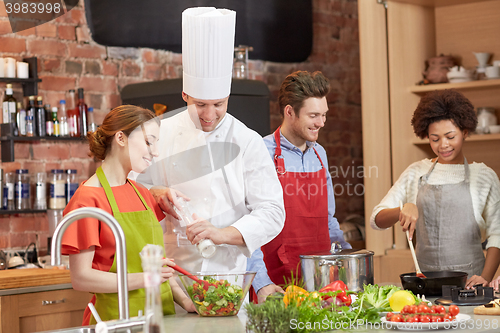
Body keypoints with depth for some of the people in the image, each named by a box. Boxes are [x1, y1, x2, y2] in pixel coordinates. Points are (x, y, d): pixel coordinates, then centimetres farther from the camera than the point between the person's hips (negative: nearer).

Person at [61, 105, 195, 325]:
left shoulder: (142, 195, 12)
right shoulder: (88, 198, -11)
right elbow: (80, 278, -15)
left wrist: (183, 299, -1)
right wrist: (141, 279, -23)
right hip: (116, 318, -7)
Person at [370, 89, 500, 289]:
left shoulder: (483, 176, 9)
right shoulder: (416, 173, 13)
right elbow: (376, 219, 10)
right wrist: (403, 209, -10)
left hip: (468, 280, -2)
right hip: (425, 279, 2)